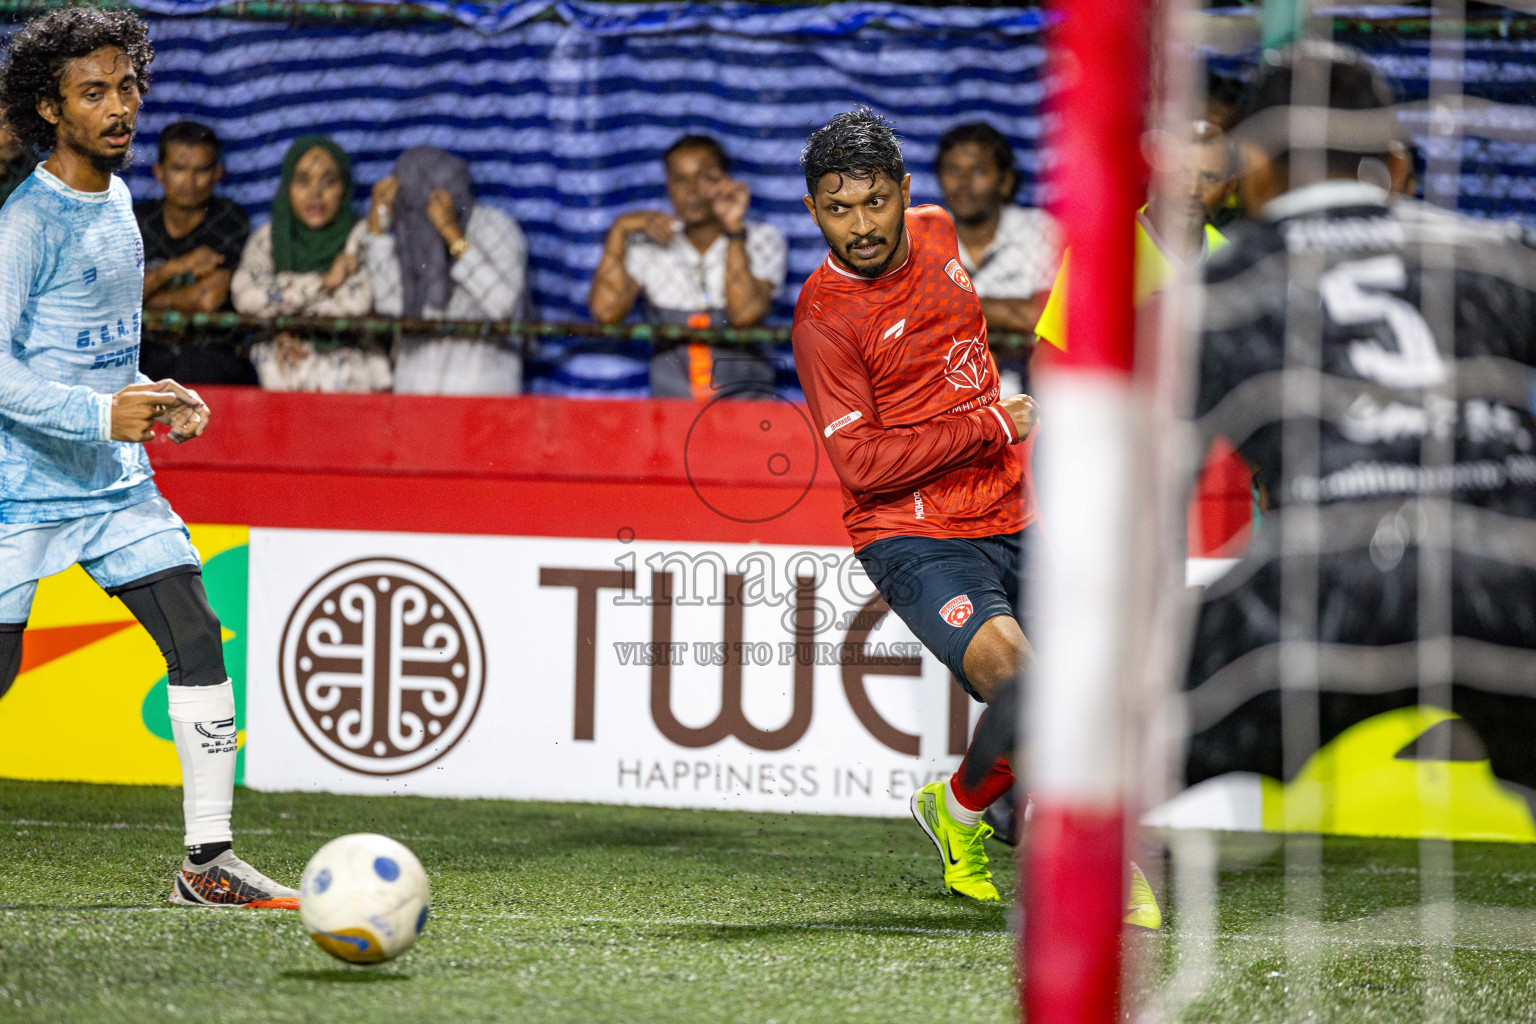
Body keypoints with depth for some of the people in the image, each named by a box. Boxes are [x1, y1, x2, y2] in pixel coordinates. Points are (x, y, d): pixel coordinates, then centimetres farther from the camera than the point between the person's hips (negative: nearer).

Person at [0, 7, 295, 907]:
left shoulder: (118, 201, 11)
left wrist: (154, 401, 10)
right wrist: (100, 414, -31)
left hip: (118, 484, 7)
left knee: (198, 636, -5)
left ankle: (209, 859, -3)